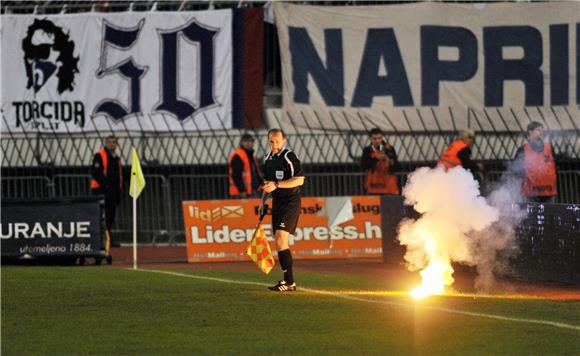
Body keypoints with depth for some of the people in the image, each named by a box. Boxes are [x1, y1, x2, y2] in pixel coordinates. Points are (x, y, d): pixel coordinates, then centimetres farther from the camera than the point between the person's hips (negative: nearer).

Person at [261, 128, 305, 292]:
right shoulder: (268, 158, 13)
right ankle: (288, 280, 14)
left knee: (281, 239, -18)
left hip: (290, 202, -8)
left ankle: (289, 281, -18)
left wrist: (276, 185, -23)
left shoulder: (289, 156, -12)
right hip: (277, 202, 8)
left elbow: (299, 180, -18)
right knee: (280, 241, 8)